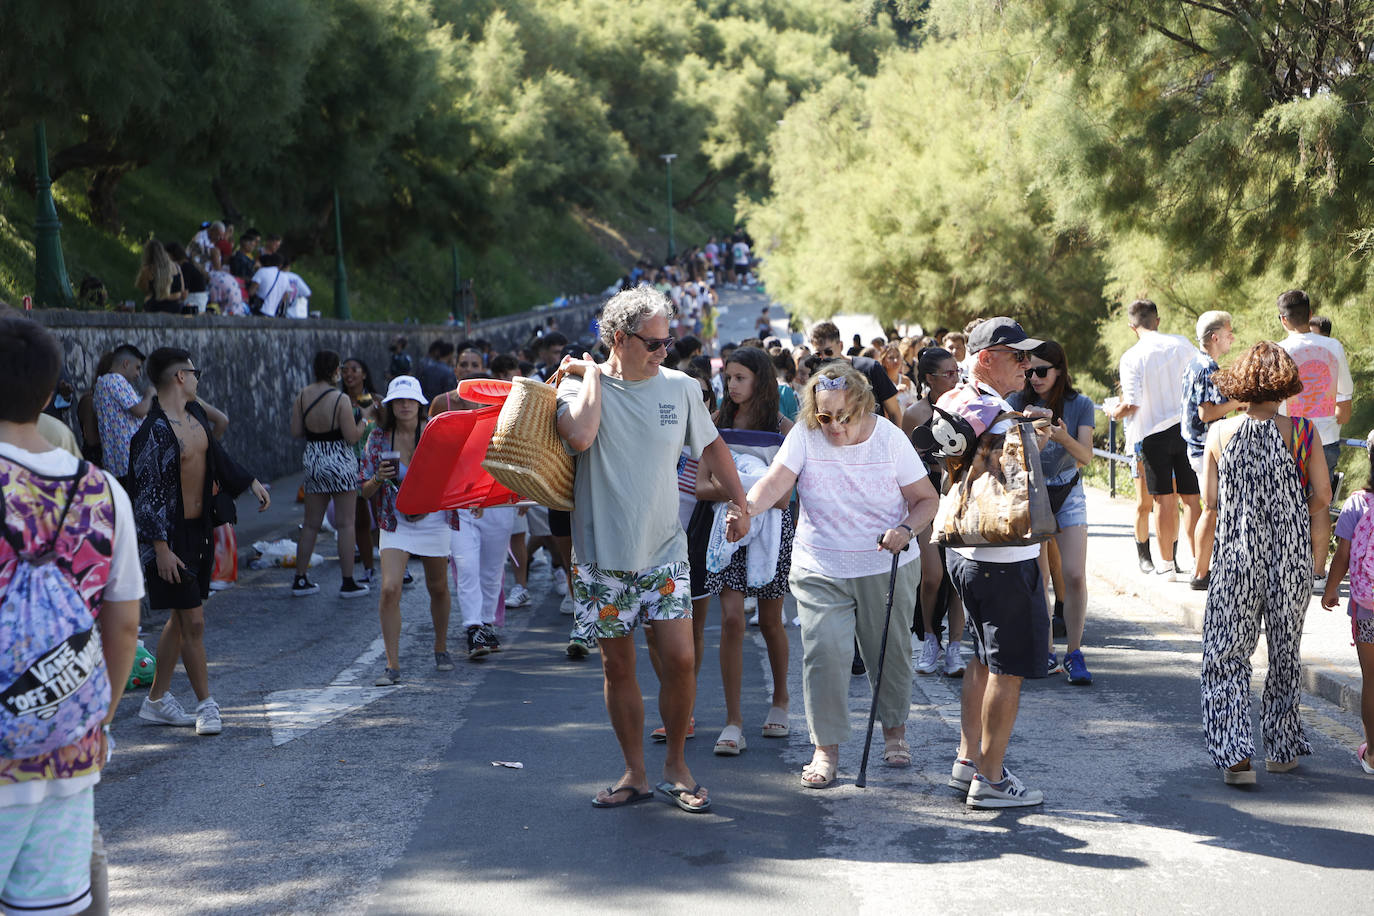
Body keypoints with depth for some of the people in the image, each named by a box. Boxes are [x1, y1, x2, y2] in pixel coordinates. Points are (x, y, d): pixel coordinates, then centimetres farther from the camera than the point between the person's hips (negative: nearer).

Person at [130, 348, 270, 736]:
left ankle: (156, 700, 23)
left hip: (198, 528, 9)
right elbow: (148, 493, -20)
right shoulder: (154, 431, -19)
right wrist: (161, 549, -21)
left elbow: (217, 455, 26)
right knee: (192, 620, -5)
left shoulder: (195, 414, 7)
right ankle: (206, 705, 5)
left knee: (181, 616, 13)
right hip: (170, 534, -9)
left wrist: (251, 483, 30)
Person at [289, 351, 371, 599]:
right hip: (340, 462, -5)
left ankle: (300, 579, 17)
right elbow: (352, 437, -15)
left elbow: (295, 432, 2)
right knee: (345, 523, 2)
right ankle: (348, 583, 4)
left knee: (311, 524, 14)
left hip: (313, 460, 5)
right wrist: (364, 420, 3)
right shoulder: (341, 399, -15)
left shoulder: (302, 396, -1)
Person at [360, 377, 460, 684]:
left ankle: (441, 648, 37)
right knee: (390, 589, -15)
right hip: (395, 524, 0)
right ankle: (392, 665, -10)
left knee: (437, 588, 13)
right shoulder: (378, 438, -4)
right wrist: (379, 478, -20)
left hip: (434, 521, 0)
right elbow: (365, 491, 1)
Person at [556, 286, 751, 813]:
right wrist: (591, 374, -14)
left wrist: (740, 502, 20)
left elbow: (711, 446, 18)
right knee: (618, 666, 6)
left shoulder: (681, 389, 3)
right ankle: (635, 774, 19)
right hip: (602, 553, -1)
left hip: (663, 551, 1)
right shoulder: (579, 385, -5)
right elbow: (580, 436, -26)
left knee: (680, 657, -7)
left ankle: (676, 766, 12)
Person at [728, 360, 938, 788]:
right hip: (821, 571, 0)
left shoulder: (889, 438, -7)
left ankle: (895, 729, 35)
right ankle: (825, 748, 2)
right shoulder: (805, 436, -8)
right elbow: (776, 481, -22)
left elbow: (927, 498, 1)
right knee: (823, 652, -11)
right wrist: (749, 506, -43)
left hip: (887, 570, 1)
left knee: (891, 652, 11)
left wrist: (906, 529, -19)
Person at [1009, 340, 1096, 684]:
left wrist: (1065, 439, -32)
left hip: (1068, 493, 0)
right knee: (1036, 579, 0)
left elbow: (1086, 457, -11)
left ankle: (1074, 653, 2)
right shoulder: (1018, 402, -4)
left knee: (1074, 576, -8)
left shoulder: (1080, 404, -5)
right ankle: (1045, 652, 11)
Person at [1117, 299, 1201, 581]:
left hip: (1154, 433, -2)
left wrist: (1115, 411, 8)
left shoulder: (1131, 357, -9)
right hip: (1186, 428, 2)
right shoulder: (1181, 343, 1)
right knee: (1191, 497, 6)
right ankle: (1198, 561, 7)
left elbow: (1131, 404, -13)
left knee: (1165, 500, 3)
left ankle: (1167, 564, 8)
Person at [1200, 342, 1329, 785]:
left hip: (1236, 554, 0)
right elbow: (1322, 496, -4)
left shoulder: (1220, 433, -5)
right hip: (1290, 558, 0)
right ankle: (1282, 747, 24)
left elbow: (1209, 496, 3)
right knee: (1285, 652, 16)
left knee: (1227, 653, 6)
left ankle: (1234, 754, -5)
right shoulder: (1302, 432, -8)